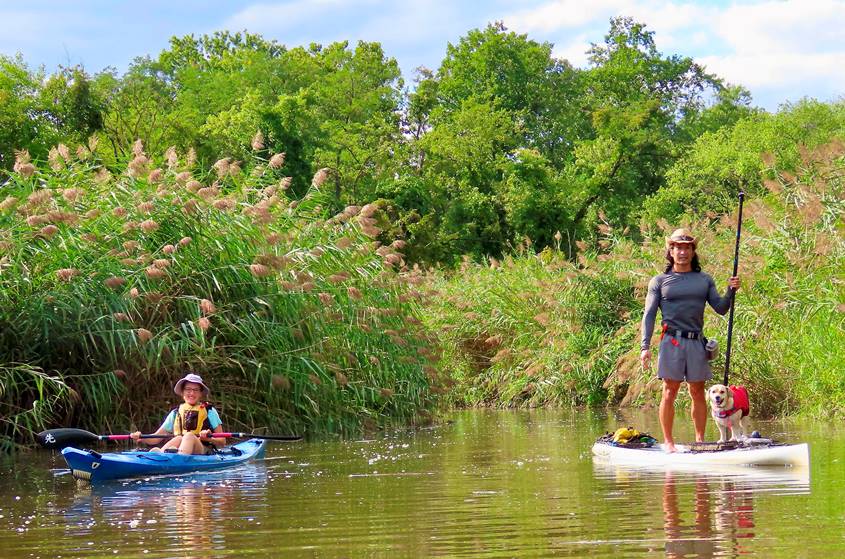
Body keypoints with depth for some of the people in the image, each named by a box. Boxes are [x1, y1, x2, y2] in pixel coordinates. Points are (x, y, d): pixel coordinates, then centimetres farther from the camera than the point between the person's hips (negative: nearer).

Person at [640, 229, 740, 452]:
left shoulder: (705, 280, 15)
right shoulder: (660, 281, 8)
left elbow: (721, 308, 11)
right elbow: (649, 315, 4)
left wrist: (731, 291, -7)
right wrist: (645, 346, -5)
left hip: (696, 342, 3)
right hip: (672, 341, -3)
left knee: (698, 392, 4)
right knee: (670, 392, -4)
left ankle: (700, 440, 9)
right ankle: (668, 441, 1)